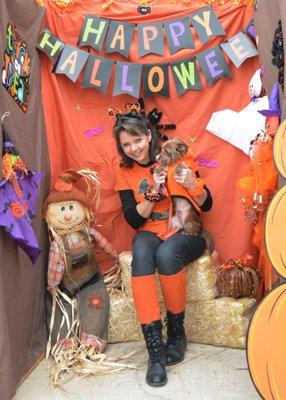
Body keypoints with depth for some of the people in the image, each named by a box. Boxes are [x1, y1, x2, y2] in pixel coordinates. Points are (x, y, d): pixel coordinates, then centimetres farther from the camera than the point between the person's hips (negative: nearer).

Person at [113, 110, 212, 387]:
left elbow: (206, 205, -4)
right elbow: (134, 221, -3)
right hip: (150, 233, 2)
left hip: (185, 231, -2)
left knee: (166, 254, -35)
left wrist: (192, 184, -25)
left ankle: (176, 332, -10)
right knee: (141, 254, -33)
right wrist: (153, 192, -18)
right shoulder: (125, 172, 3)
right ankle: (155, 347, -29)